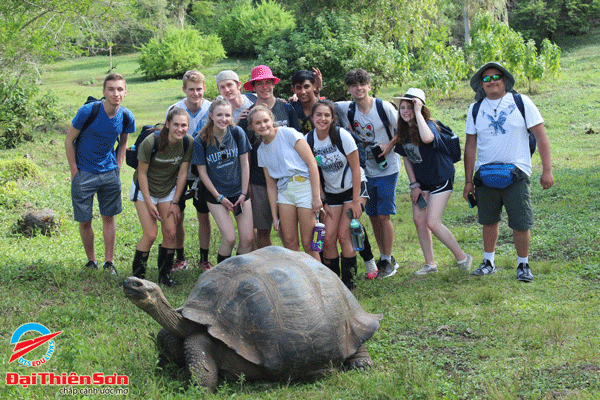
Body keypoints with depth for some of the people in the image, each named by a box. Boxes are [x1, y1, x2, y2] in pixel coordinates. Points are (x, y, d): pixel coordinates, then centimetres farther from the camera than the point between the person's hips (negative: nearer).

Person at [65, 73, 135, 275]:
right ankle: (91, 261, 20)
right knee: (84, 221, 2)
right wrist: (74, 172, -7)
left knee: (109, 217, 8)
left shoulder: (126, 117, -7)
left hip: (109, 173, 3)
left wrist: (117, 167, 5)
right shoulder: (88, 112, -19)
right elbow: (69, 141, -7)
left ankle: (109, 262, 18)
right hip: (84, 173, -3)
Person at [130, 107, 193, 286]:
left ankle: (165, 274, 16)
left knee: (171, 233, -2)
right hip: (145, 189, -4)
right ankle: (137, 274, 9)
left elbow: (183, 173, -7)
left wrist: (175, 202, -5)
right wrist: (149, 203, -15)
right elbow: (142, 173, -16)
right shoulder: (151, 142, -27)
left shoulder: (189, 143, -16)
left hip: (169, 190, 4)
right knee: (151, 234, -9)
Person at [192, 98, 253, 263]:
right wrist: (219, 197, -7)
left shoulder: (237, 133, -7)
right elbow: (202, 172, -6)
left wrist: (244, 193, -3)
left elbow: (245, 163, 0)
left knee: (247, 238, -3)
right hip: (216, 194, -2)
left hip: (240, 191, 2)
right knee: (229, 238, -11)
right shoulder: (201, 141, -12)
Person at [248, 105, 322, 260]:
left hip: (305, 186, -6)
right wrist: (274, 216, 13)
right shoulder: (261, 151, 13)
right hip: (284, 191, 6)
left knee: (308, 243, -6)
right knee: (289, 241, 0)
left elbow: (312, 163, -9)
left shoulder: (288, 134, -5)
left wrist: (316, 196, -13)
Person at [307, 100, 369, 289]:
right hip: (331, 193, 4)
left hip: (353, 188, -4)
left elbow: (356, 168, -13)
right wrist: (323, 201, 0)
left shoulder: (342, 135, -18)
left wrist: (356, 201, -15)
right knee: (328, 238, -6)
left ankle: (349, 281, 1)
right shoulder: (309, 140, -7)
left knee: (344, 235, -12)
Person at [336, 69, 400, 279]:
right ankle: (382, 258, 23)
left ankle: (389, 260, 8)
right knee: (373, 216, 9)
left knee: (383, 215, -5)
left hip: (386, 169, -4)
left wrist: (388, 146, -15)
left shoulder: (384, 107, -12)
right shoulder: (346, 109, -3)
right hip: (366, 170, 4)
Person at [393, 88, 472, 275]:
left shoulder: (429, 125, -22)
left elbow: (427, 138, -48)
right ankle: (430, 264, 18)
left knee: (432, 223, -12)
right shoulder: (403, 131, -1)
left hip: (441, 179, -8)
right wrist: (414, 185, 5)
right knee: (418, 220, 5)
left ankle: (462, 258, 5)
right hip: (421, 181, 8)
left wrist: (418, 112, -38)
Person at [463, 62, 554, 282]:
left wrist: (547, 170, -7)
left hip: (516, 174, -3)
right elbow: (470, 146, 11)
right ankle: (488, 262, 26)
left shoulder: (521, 102, -1)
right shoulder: (475, 109, 7)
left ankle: (523, 265, 13)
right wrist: (468, 181, 8)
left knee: (521, 223, -4)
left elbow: (541, 136, -1)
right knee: (489, 220, 11)